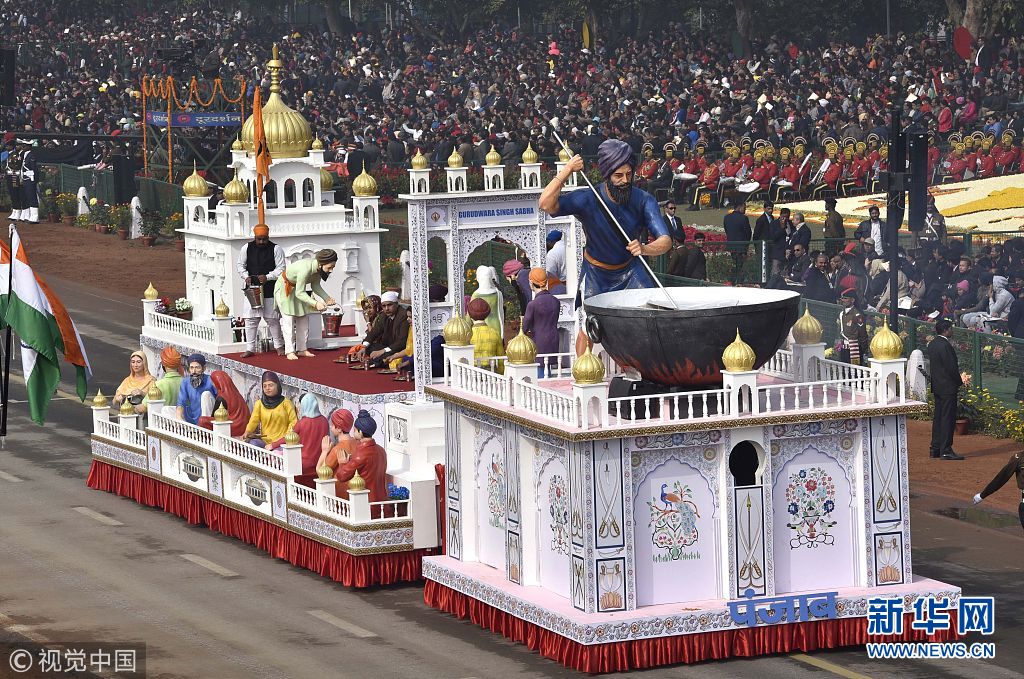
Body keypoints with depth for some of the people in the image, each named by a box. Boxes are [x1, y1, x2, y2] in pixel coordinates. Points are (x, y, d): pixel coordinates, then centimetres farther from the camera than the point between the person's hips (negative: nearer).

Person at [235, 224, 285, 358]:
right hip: (251, 289, 2)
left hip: (270, 290, -2)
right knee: (250, 319, 1)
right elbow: (239, 265, 11)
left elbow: (281, 269, -6)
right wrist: (246, 277, -7)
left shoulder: (276, 249, -3)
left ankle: (279, 346, 18)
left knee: (273, 319, 3)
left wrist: (267, 277, -19)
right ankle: (250, 348, 8)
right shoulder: (247, 248, 5)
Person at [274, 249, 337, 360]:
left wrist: (327, 298, -16)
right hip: (284, 288, -8)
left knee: (303, 320, 5)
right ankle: (290, 351, -8)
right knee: (288, 320, -10)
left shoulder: (318, 268, -16)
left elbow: (316, 286, -3)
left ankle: (301, 349, 10)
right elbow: (299, 293, -36)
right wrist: (315, 303, -44)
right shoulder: (305, 269, -40)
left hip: (297, 288, 8)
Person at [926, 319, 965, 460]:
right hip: (948, 387, -9)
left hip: (937, 386, 9)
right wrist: (959, 382, -5)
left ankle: (935, 449, 18)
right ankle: (946, 450, -5)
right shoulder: (945, 345, -20)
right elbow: (952, 367, -20)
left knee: (938, 417, 14)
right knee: (947, 418, -5)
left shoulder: (932, 345, 9)